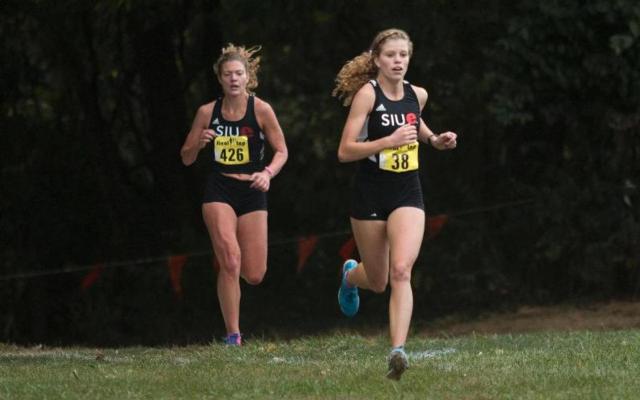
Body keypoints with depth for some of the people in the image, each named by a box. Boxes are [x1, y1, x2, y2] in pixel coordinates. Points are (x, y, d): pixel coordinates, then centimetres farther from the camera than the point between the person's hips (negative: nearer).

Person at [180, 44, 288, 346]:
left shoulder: (261, 110, -4)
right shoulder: (207, 113, 0)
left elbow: (281, 151, 3)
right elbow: (186, 158, 8)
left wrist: (268, 173, -17)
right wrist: (199, 142, -14)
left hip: (252, 192, 1)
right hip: (218, 192, -1)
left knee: (254, 275, 0)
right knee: (230, 260, -19)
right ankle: (233, 335, -11)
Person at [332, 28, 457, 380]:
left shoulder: (417, 95, 3)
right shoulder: (367, 93, -12)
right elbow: (345, 152, -17)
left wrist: (434, 140, 10)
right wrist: (389, 140, -27)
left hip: (407, 195, 2)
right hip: (370, 196, -2)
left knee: (401, 271, -19)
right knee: (378, 281, 12)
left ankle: (398, 351, -25)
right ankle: (350, 275, 49)